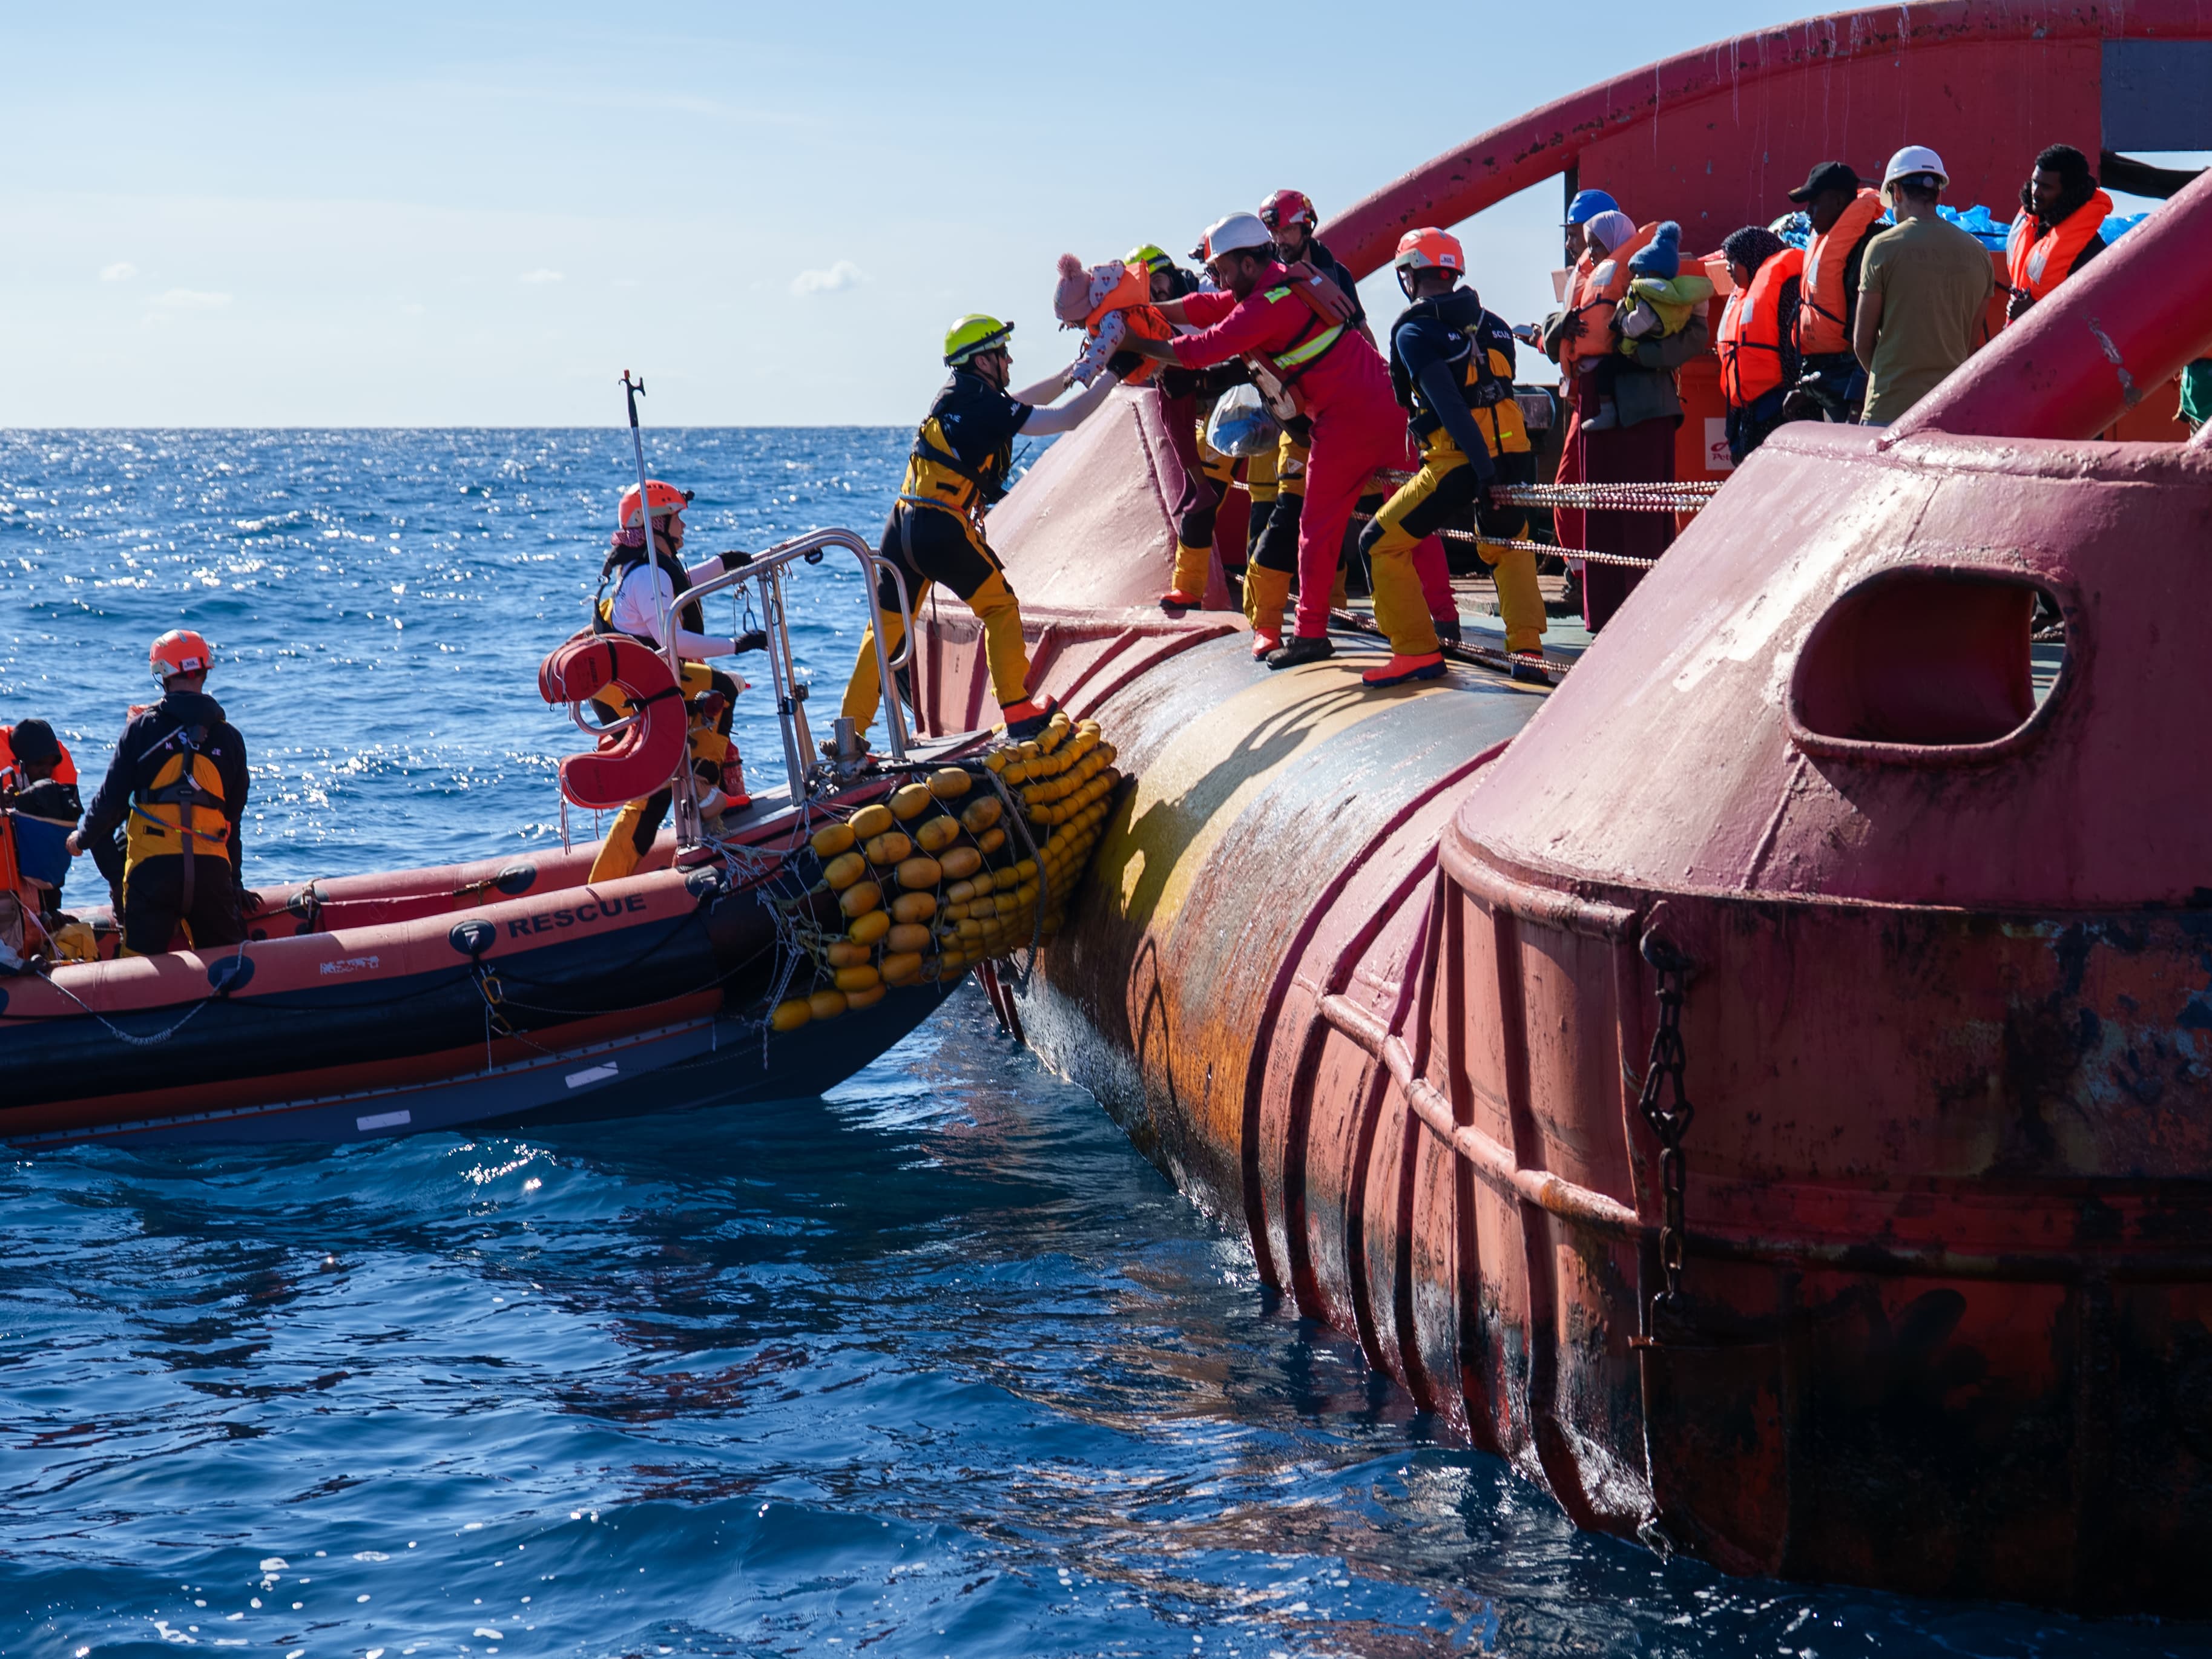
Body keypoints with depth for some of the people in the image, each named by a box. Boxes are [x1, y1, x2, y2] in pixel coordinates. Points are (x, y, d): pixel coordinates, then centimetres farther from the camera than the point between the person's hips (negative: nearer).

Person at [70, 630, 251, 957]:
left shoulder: (143, 728, -1)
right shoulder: (229, 737, 7)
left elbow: (112, 798, -1)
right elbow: (235, 813, 12)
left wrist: (82, 839, 17)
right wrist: (234, 879, 21)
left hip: (152, 866, -2)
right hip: (212, 867, 2)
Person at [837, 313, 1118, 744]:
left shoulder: (958, 396, 14)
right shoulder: (983, 407, -10)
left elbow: (1019, 403, 31)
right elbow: (1066, 419, -9)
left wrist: (1070, 376, 30)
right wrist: (1112, 376, 2)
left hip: (900, 530, 8)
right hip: (943, 533, -8)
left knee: (885, 628, 11)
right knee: (1000, 607, 11)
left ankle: (848, 734, 8)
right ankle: (1019, 714, 11)